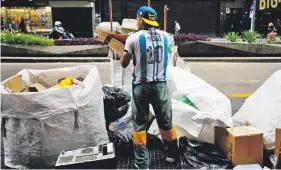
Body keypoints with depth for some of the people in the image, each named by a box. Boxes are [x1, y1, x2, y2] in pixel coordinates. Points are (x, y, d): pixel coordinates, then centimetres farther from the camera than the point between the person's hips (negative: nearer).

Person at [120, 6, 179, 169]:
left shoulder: (134, 38, -6)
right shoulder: (165, 36, 4)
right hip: (160, 84, 3)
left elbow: (123, 63, 0)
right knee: (166, 122, 16)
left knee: (140, 125, 7)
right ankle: (173, 155, 31)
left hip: (141, 86, -2)